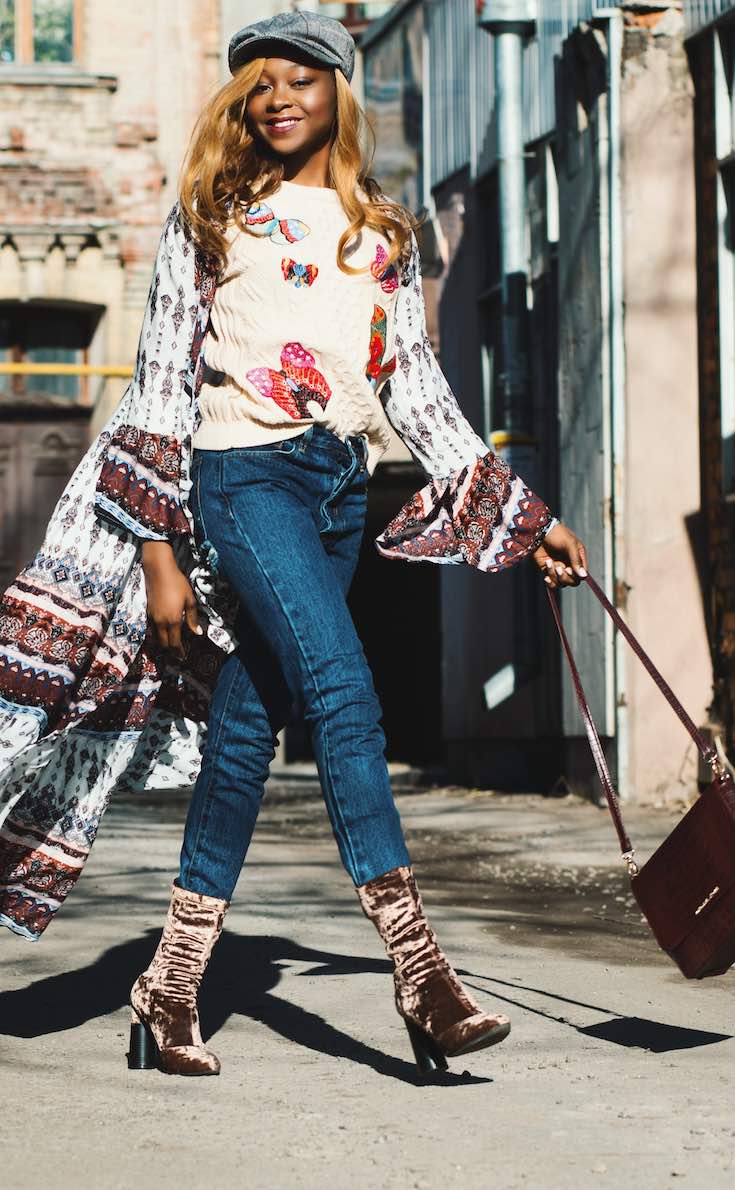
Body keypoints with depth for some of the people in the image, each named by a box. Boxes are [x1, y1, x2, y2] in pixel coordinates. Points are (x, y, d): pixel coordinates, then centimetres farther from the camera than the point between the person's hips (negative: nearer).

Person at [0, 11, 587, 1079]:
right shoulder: (211, 218, 7)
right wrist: (158, 549, -4)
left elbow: (417, 388, 19)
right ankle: (420, 972, -25)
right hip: (246, 472, -4)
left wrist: (524, 519, 16)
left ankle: (171, 988, 8)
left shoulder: (384, 232, 17)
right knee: (345, 696, -20)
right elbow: (162, 381, 3)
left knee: (248, 728, 2)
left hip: (342, 487, 4)